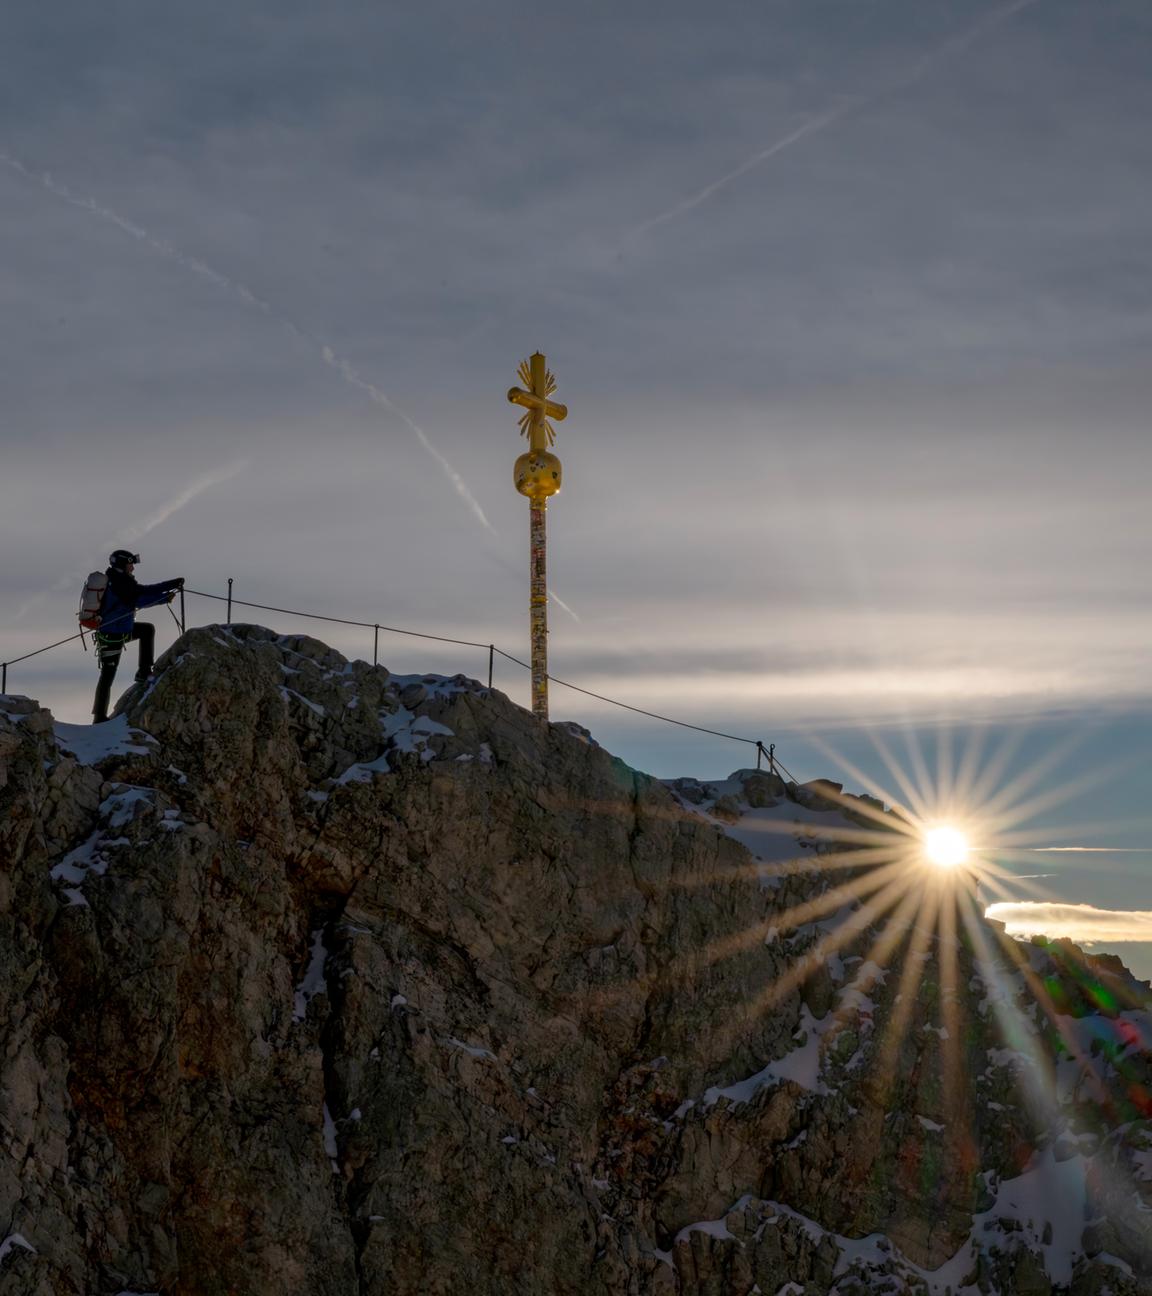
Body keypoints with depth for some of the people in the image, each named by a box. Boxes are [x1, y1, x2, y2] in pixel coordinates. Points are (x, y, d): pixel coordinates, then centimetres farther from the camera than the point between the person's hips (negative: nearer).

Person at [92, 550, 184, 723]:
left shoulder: (118, 581, 5)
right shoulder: (120, 584, -24)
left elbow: (139, 599, 6)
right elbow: (144, 593, -23)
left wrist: (164, 597, -3)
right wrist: (174, 584, -16)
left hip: (119, 629, 10)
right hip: (112, 637, -10)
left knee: (147, 629, 21)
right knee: (108, 675, -2)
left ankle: (144, 672, 20)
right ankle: (99, 717, 6)